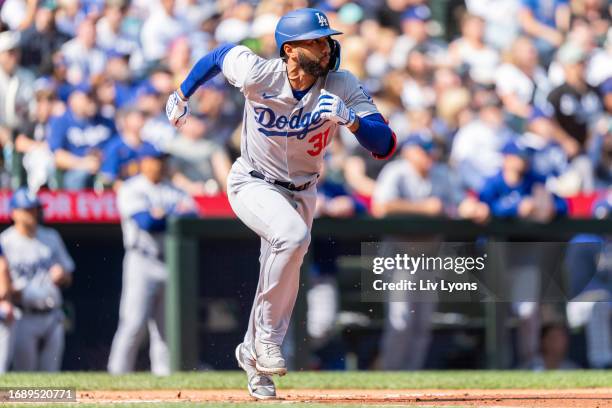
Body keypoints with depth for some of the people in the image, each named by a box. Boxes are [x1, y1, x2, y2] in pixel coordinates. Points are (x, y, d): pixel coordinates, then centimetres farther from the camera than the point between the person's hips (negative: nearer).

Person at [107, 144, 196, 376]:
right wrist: (176, 214, -6)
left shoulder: (173, 191, 16)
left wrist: (162, 214, -12)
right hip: (143, 263, -5)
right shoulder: (131, 190, 0)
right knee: (134, 323, -13)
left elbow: (192, 216, 2)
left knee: (166, 325, 4)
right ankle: (118, 373, -10)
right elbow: (145, 222, -15)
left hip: (171, 262, 5)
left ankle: (163, 373, 7)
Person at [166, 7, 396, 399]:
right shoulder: (257, 74, -24)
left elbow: (386, 145, -25)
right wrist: (182, 96, 10)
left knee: (280, 285, 11)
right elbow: (220, 54, -1)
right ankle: (267, 332, -18)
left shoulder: (343, 87, -20)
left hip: (300, 192, 4)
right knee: (293, 234, -33)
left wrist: (349, 119, -43)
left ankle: (254, 357, 37)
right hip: (253, 185, -4)